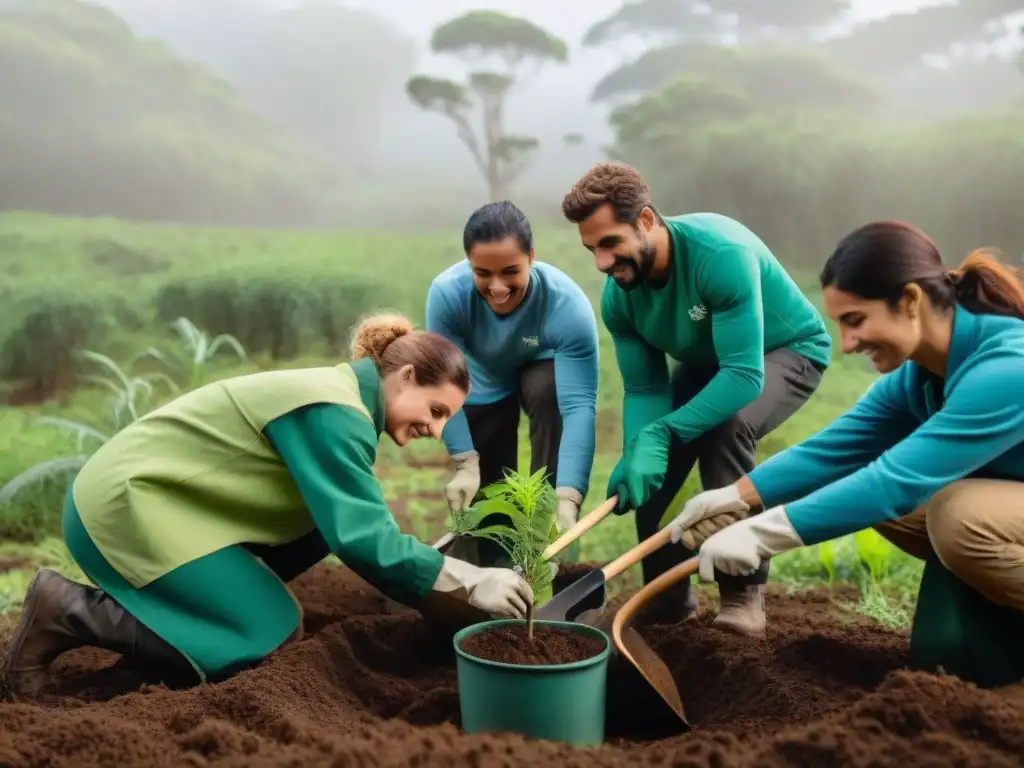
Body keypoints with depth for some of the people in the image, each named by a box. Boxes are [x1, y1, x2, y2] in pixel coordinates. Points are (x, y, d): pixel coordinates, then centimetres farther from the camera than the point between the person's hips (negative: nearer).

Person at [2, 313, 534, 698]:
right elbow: (362, 536, -25)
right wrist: (471, 581, -20)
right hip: (125, 502, -10)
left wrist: (440, 581, 5)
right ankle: (70, 612, -7)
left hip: (148, 493, 10)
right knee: (271, 638, -12)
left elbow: (344, 526, 12)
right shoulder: (332, 413, -20)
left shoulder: (340, 400, 11)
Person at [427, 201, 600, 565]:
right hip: (483, 382, 2)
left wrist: (568, 498, -53)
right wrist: (466, 463, -37)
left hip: (543, 369, -2)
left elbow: (579, 406, -44)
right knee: (484, 492, 0)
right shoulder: (446, 293, -37)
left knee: (549, 390, -35)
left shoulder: (568, 306, -40)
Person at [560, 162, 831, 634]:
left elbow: (745, 376, -41)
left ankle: (743, 590, -20)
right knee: (647, 462, -11)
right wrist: (636, 452, -36)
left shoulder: (721, 254, -38)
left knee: (724, 428, -34)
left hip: (788, 349, -6)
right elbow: (645, 390, -16)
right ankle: (667, 593, 10)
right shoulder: (618, 296, -17)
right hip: (707, 360, 6)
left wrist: (661, 434, -47)